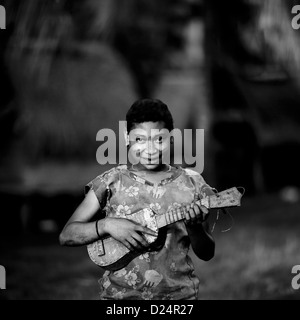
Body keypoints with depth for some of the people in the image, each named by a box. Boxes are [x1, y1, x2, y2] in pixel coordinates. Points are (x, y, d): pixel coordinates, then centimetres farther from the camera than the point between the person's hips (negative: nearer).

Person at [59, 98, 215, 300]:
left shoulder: (191, 183, 4)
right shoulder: (112, 182, 2)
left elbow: (206, 253, 7)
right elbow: (66, 236, 0)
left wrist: (195, 227, -11)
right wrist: (107, 225, -14)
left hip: (177, 293, 0)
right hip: (120, 293, 0)